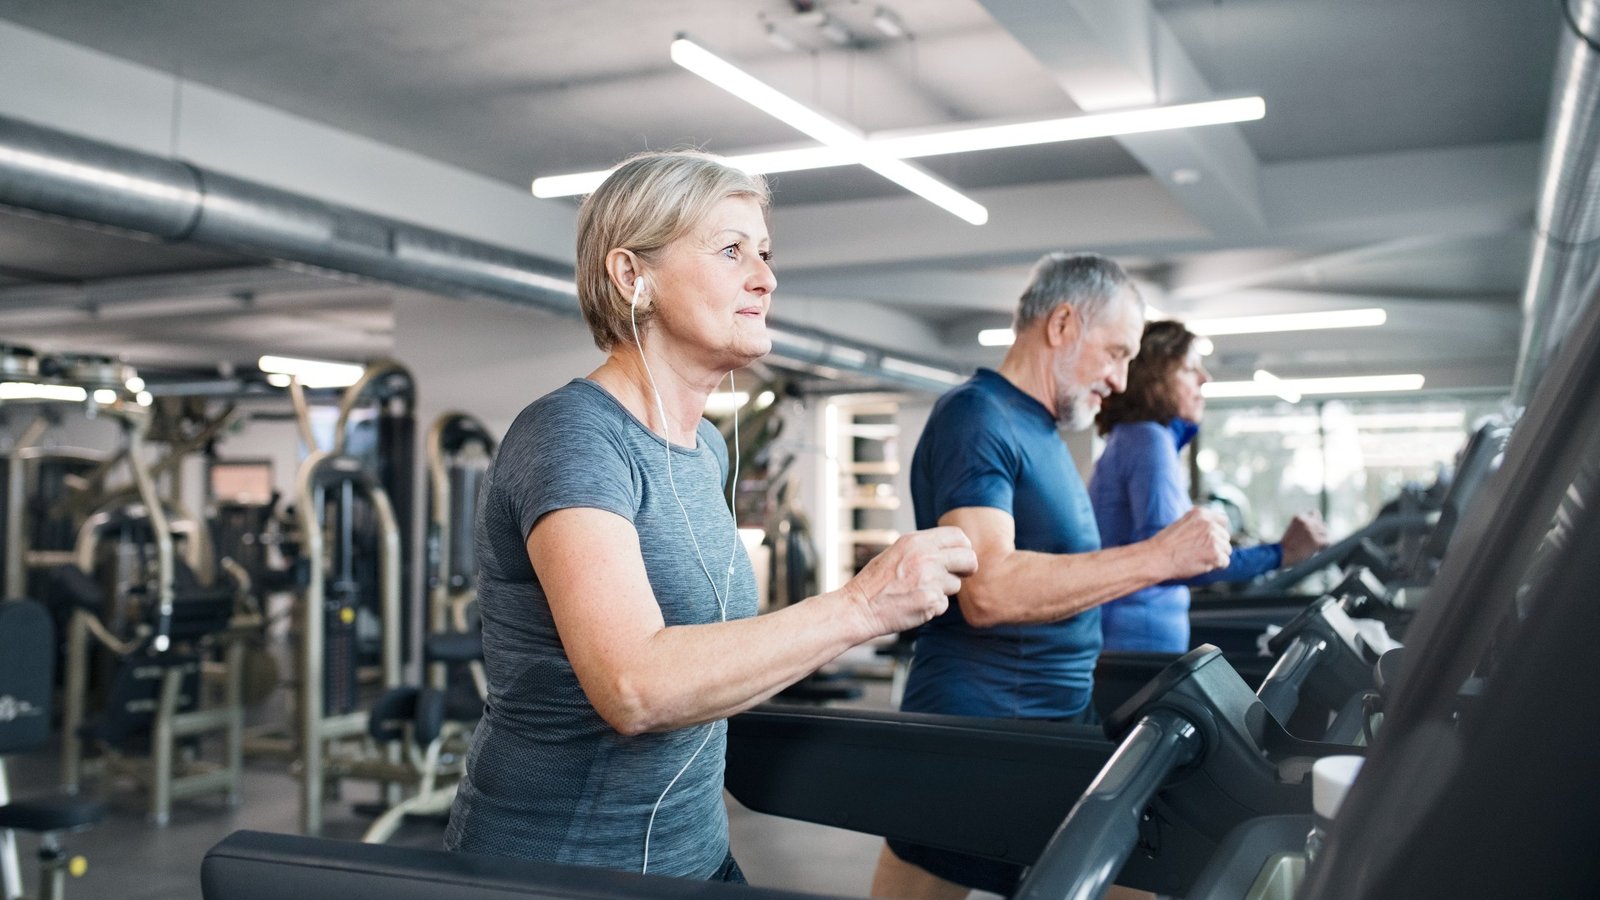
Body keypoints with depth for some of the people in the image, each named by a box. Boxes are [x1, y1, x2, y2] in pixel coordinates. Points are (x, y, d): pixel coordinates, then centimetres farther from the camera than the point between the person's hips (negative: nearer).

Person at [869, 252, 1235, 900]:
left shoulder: (1041, 432, 16)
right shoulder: (977, 417, -14)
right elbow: (987, 588, -28)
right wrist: (1157, 557, -26)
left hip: (1056, 726, 10)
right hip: (980, 743, -10)